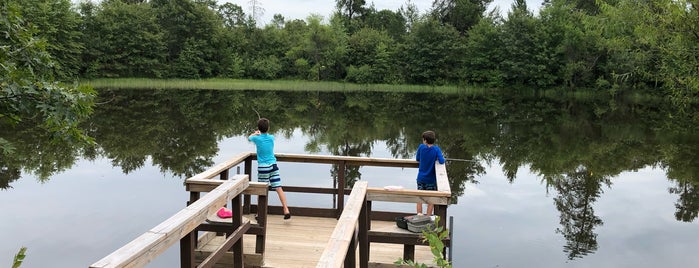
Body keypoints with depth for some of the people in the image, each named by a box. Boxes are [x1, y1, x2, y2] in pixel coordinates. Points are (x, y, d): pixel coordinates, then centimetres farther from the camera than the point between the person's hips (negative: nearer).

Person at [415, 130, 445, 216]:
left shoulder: (421, 147, -8)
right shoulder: (436, 149, -12)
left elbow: (417, 159, 4)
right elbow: (441, 161, -21)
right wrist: (436, 158, -1)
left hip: (421, 178, 1)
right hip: (431, 179, -1)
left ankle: (419, 215, 9)